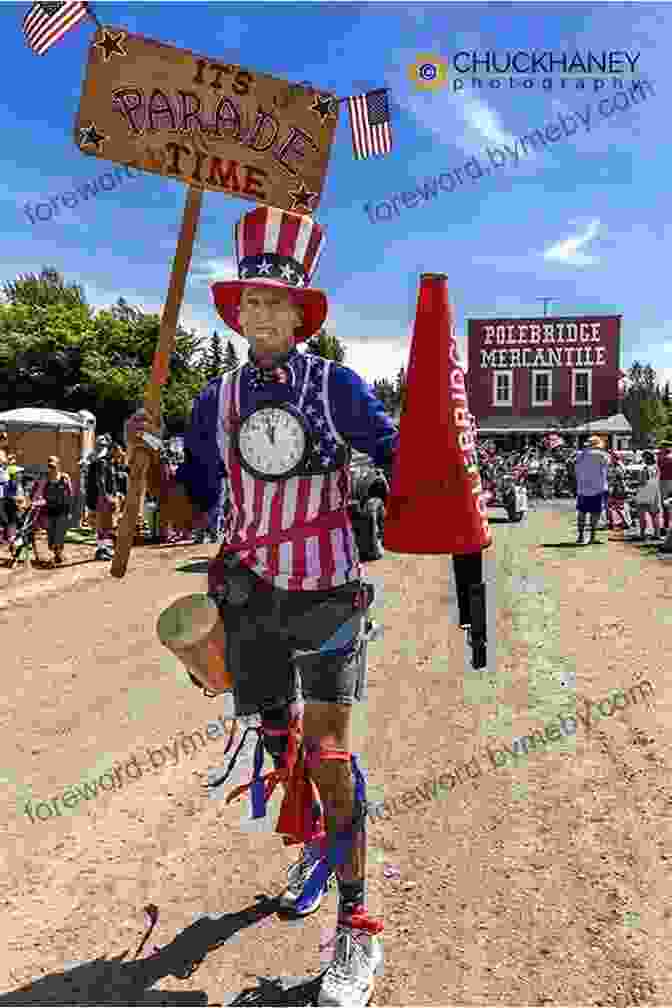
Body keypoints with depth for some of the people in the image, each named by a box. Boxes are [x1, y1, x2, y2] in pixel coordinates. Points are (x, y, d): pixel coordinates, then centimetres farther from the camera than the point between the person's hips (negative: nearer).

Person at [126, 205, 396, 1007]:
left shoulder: (337, 385, -3)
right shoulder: (216, 401, 5)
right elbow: (188, 513, 7)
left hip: (329, 589, -3)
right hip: (251, 591, 4)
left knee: (328, 750, -3)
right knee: (276, 738, 16)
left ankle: (357, 925, 12)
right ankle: (312, 845, 45)